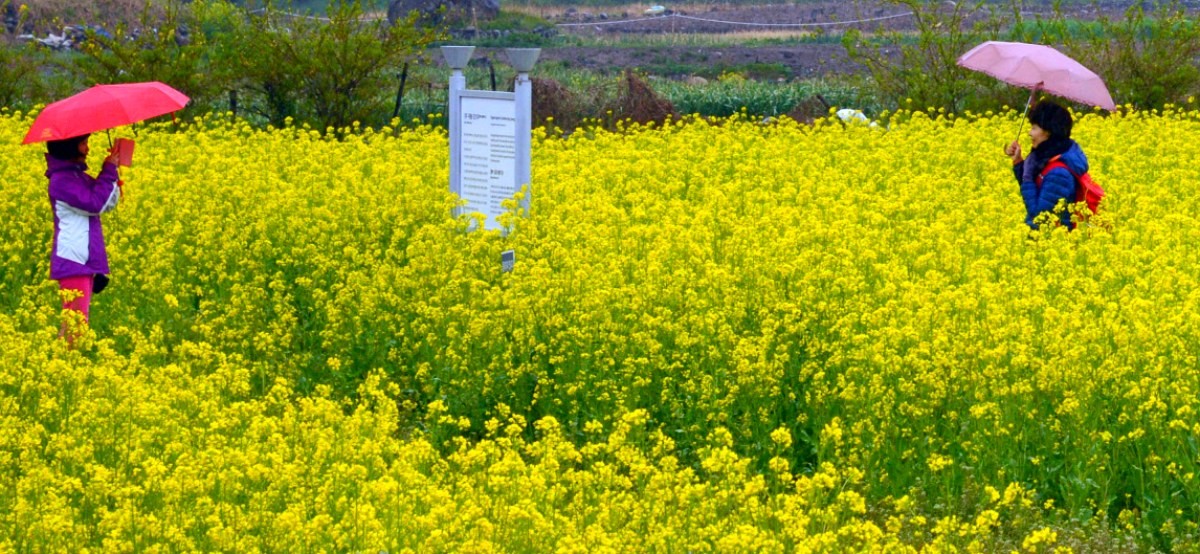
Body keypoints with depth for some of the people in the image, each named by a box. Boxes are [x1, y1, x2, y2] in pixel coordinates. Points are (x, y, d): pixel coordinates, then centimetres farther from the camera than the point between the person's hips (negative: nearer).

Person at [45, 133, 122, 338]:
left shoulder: (78, 175, 13)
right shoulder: (62, 180, -14)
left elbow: (109, 203, 15)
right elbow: (95, 204, -21)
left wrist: (112, 172, 1)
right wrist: (109, 170, -14)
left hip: (86, 261, 9)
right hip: (73, 261, -9)